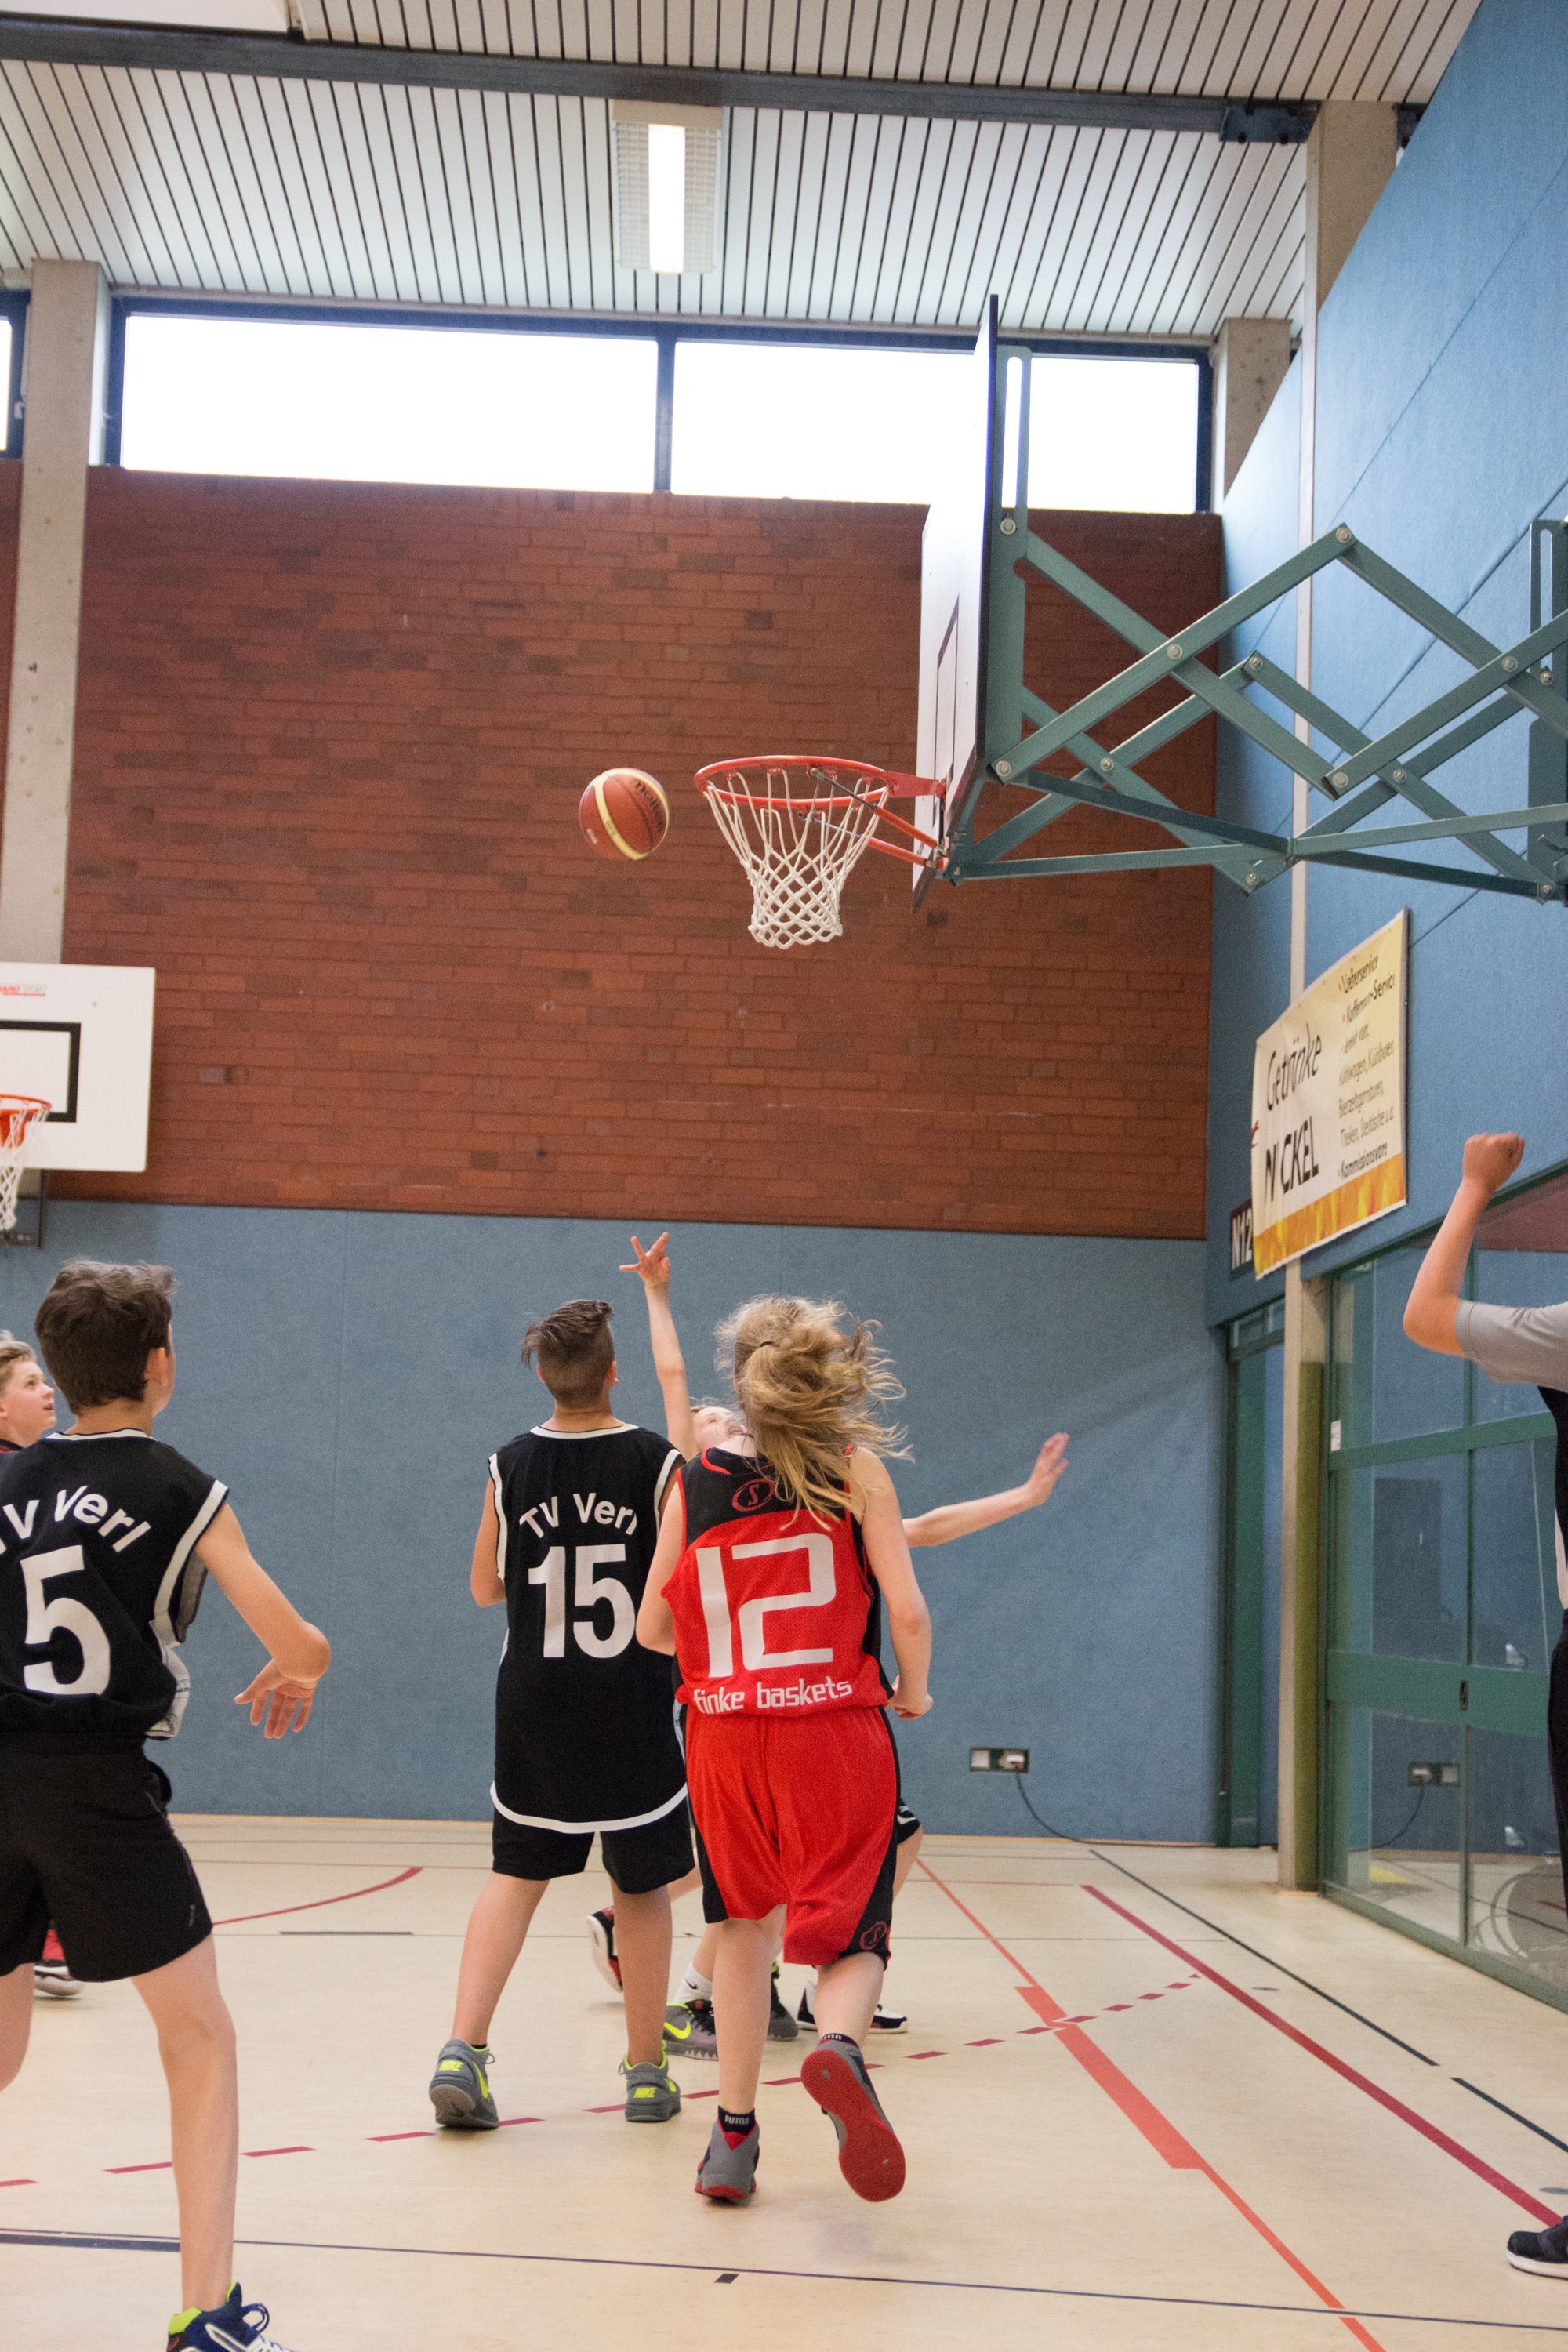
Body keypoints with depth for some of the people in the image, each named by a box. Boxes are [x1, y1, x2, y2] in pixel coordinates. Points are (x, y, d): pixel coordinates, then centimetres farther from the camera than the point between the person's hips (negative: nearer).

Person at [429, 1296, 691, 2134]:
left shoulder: (511, 1467, -3)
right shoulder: (656, 1462, -10)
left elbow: (486, 1587, 7)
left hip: (535, 1705, 2)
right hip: (632, 1710, -2)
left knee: (515, 1874, 12)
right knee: (641, 1887, 11)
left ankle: (463, 2048, -2)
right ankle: (646, 2072, 18)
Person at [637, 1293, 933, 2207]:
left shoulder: (694, 1481, 5)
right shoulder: (858, 1467, -1)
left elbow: (653, 1629, 9)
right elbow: (907, 1611, -7)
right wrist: (914, 1688, 12)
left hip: (725, 1739, 2)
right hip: (838, 1732, -2)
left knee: (745, 1922, 22)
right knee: (850, 1938, 3)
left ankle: (734, 2133, 19)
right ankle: (841, 2043, -31)